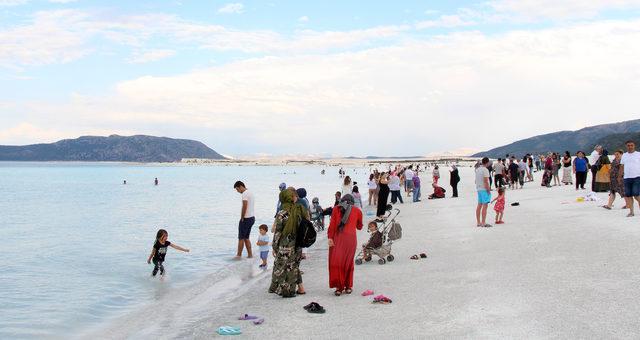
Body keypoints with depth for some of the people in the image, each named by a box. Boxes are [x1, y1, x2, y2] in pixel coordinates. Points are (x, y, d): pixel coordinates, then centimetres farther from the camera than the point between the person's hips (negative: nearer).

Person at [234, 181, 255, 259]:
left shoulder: (245, 194, -16)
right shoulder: (250, 192, 14)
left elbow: (244, 206, -24)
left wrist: (242, 218, -15)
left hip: (246, 219, -9)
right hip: (252, 218, 9)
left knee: (241, 238, 0)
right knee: (246, 238, 14)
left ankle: (239, 255, 5)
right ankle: (250, 254, 14)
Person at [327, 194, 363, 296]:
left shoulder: (336, 209, 12)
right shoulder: (357, 211, 14)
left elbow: (332, 224, -1)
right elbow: (359, 226, 26)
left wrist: (330, 237, -7)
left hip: (337, 237, -1)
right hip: (351, 238, 1)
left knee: (336, 262, 1)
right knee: (348, 262, 12)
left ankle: (339, 287, -5)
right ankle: (348, 286, 16)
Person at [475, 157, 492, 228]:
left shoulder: (477, 169, 12)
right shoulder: (485, 170, -14)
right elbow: (485, 181, -19)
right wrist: (488, 190, -15)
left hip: (479, 189, 9)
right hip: (484, 189, -9)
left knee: (479, 205, 11)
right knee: (485, 206, -8)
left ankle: (478, 222, 15)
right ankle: (483, 223, -10)